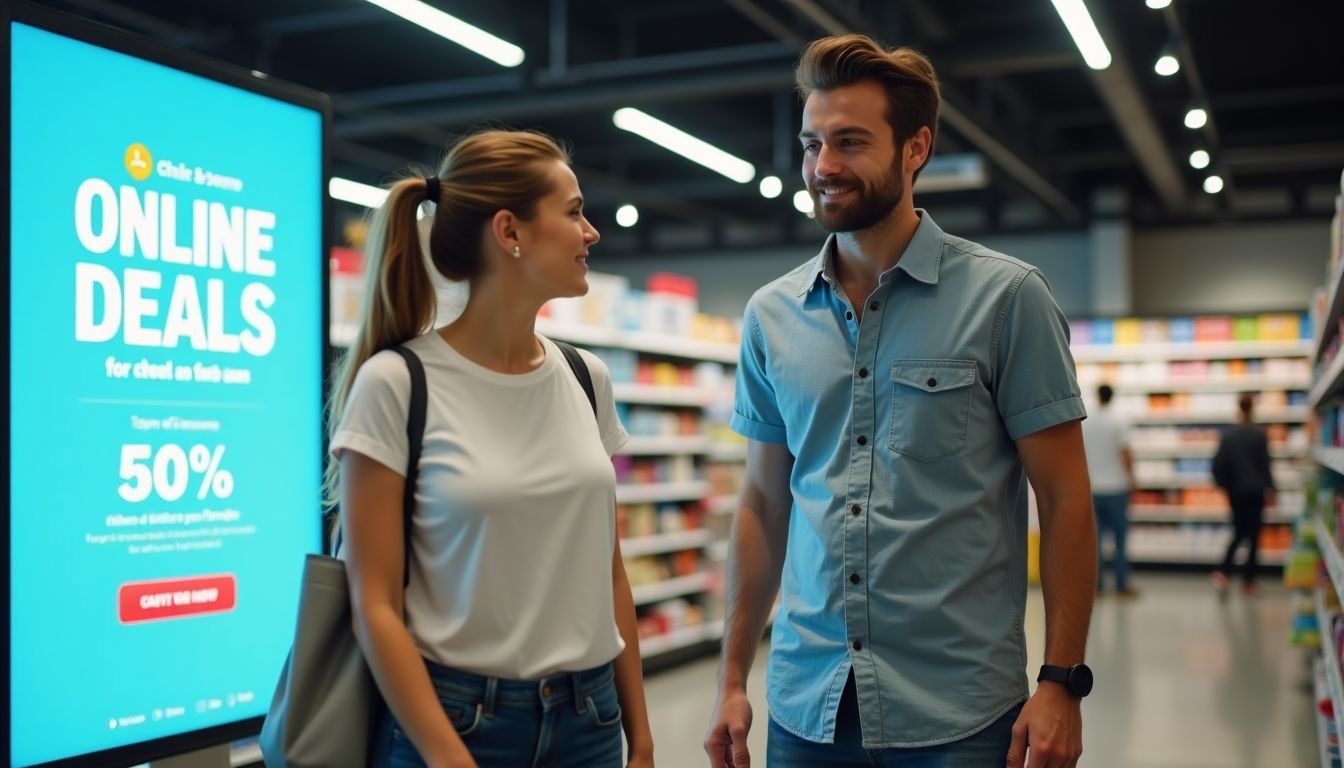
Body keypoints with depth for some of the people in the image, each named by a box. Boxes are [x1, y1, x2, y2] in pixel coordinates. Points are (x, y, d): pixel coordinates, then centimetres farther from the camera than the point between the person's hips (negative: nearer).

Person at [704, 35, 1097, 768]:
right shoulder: (770, 315, 4)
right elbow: (764, 503, 10)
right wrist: (732, 679, 8)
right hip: (803, 706, 4)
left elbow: (1064, 499, -5)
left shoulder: (1005, 297, -7)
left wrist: (1061, 681, -9)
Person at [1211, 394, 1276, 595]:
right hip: (1256, 491, -3)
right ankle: (1248, 580, 7)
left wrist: (1223, 484, 11)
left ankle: (1222, 571, -6)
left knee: (1239, 533, 15)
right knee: (1254, 535, 7)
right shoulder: (1260, 435, -8)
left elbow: (1219, 463, -2)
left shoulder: (1228, 435, -1)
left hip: (1236, 492, 3)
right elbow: (1265, 464, -9)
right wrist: (1269, 489, -4)